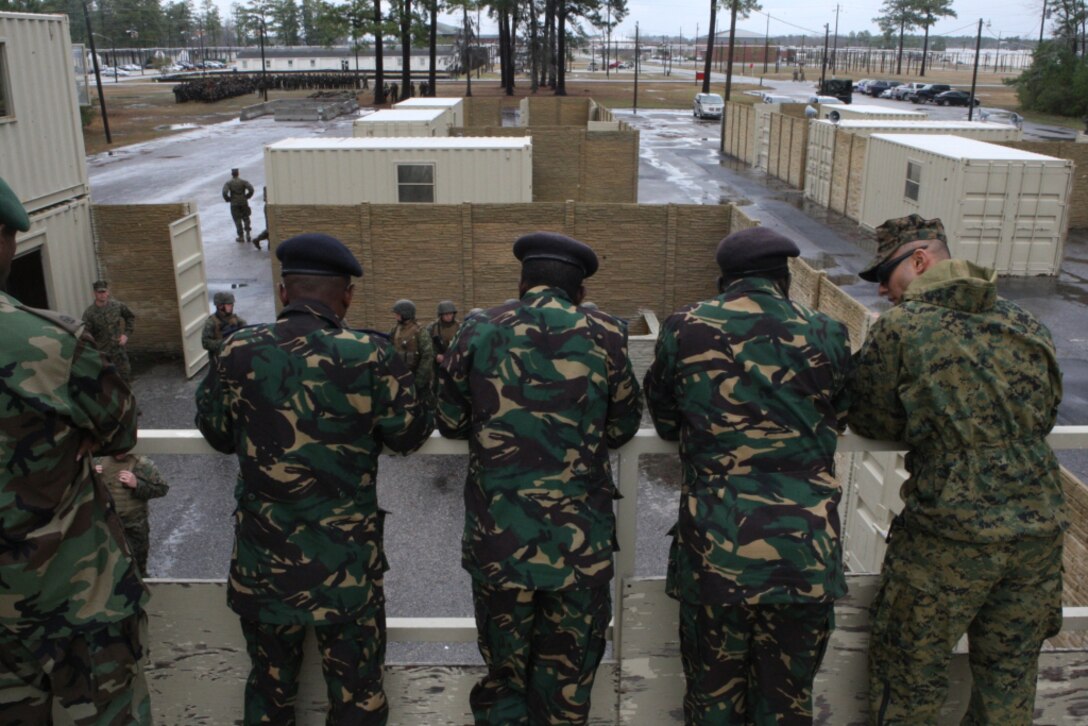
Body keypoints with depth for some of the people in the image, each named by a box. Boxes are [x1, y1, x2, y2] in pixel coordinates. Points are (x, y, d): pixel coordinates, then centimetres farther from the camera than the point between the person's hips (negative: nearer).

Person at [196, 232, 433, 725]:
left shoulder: (238, 352, -9)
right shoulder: (371, 358, -17)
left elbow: (216, 433, 6)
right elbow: (410, 435, -4)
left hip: (262, 562, 3)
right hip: (346, 565, -2)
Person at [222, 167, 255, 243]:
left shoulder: (228, 183, -4)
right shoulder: (243, 181, 0)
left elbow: (224, 192, -17)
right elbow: (251, 189, -13)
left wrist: (228, 199, 0)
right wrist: (247, 196, 0)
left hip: (234, 204, -1)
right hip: (244, 203, 1)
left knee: (237, 220, 6)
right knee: (246, 218, 13)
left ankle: (241, 237, 7)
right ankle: (247, 233, -2)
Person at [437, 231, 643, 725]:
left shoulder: (479, 331, -2)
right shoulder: (605, 336, -4)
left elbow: (450, 422, 6)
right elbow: (622, 428, 5)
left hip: (497, 537, 1)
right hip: (580, 538, 0)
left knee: (504, 676, 18)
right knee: (568, 682, 16)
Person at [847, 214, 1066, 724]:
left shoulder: (900, 327, -10)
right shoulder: (1028, 327, 6)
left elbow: (872, 422, -1)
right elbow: (1045, 417, 16)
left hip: (949, 536, -5)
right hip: (1039, 531, 6)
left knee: (910, 679, 12)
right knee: (1010, 681, 19)